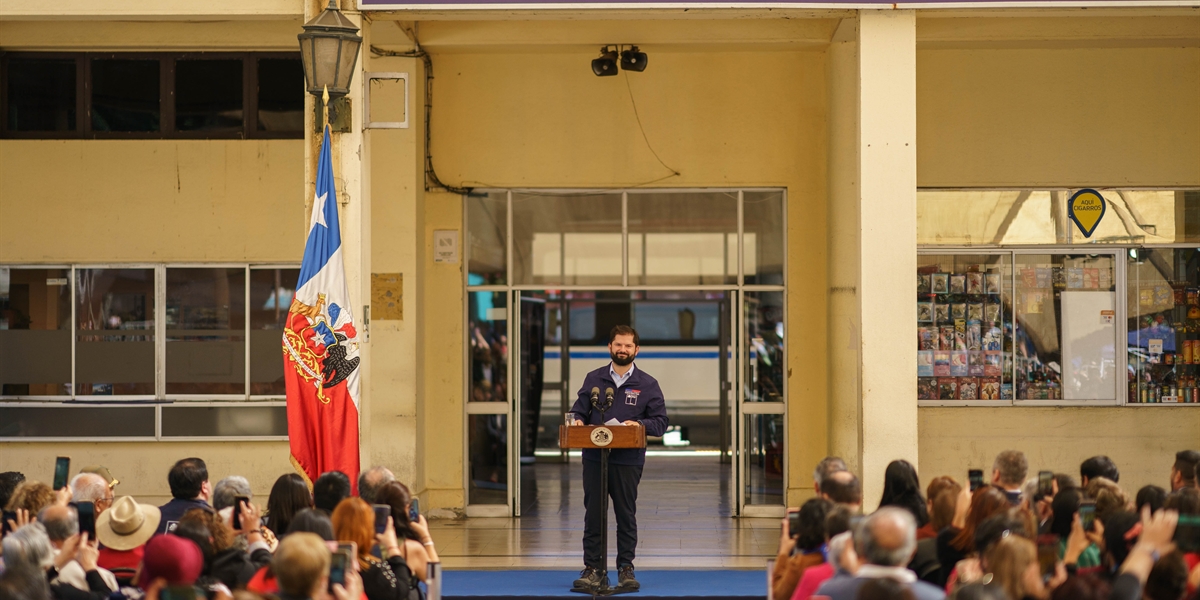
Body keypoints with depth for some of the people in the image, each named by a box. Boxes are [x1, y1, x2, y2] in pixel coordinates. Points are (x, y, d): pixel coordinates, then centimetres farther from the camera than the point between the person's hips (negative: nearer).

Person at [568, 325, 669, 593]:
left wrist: (640, 424, -18)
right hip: (594, 459, 2)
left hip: (628, 462, -1)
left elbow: (660, 422, 1)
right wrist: (577, 420, -12)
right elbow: (579, 410, 11)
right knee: (593, 515, 3)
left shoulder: (647, 384, 5)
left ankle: (626, 568, 14)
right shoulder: (593, 379, 10)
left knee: (626, 515, 5)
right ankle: (593, 568, 10)